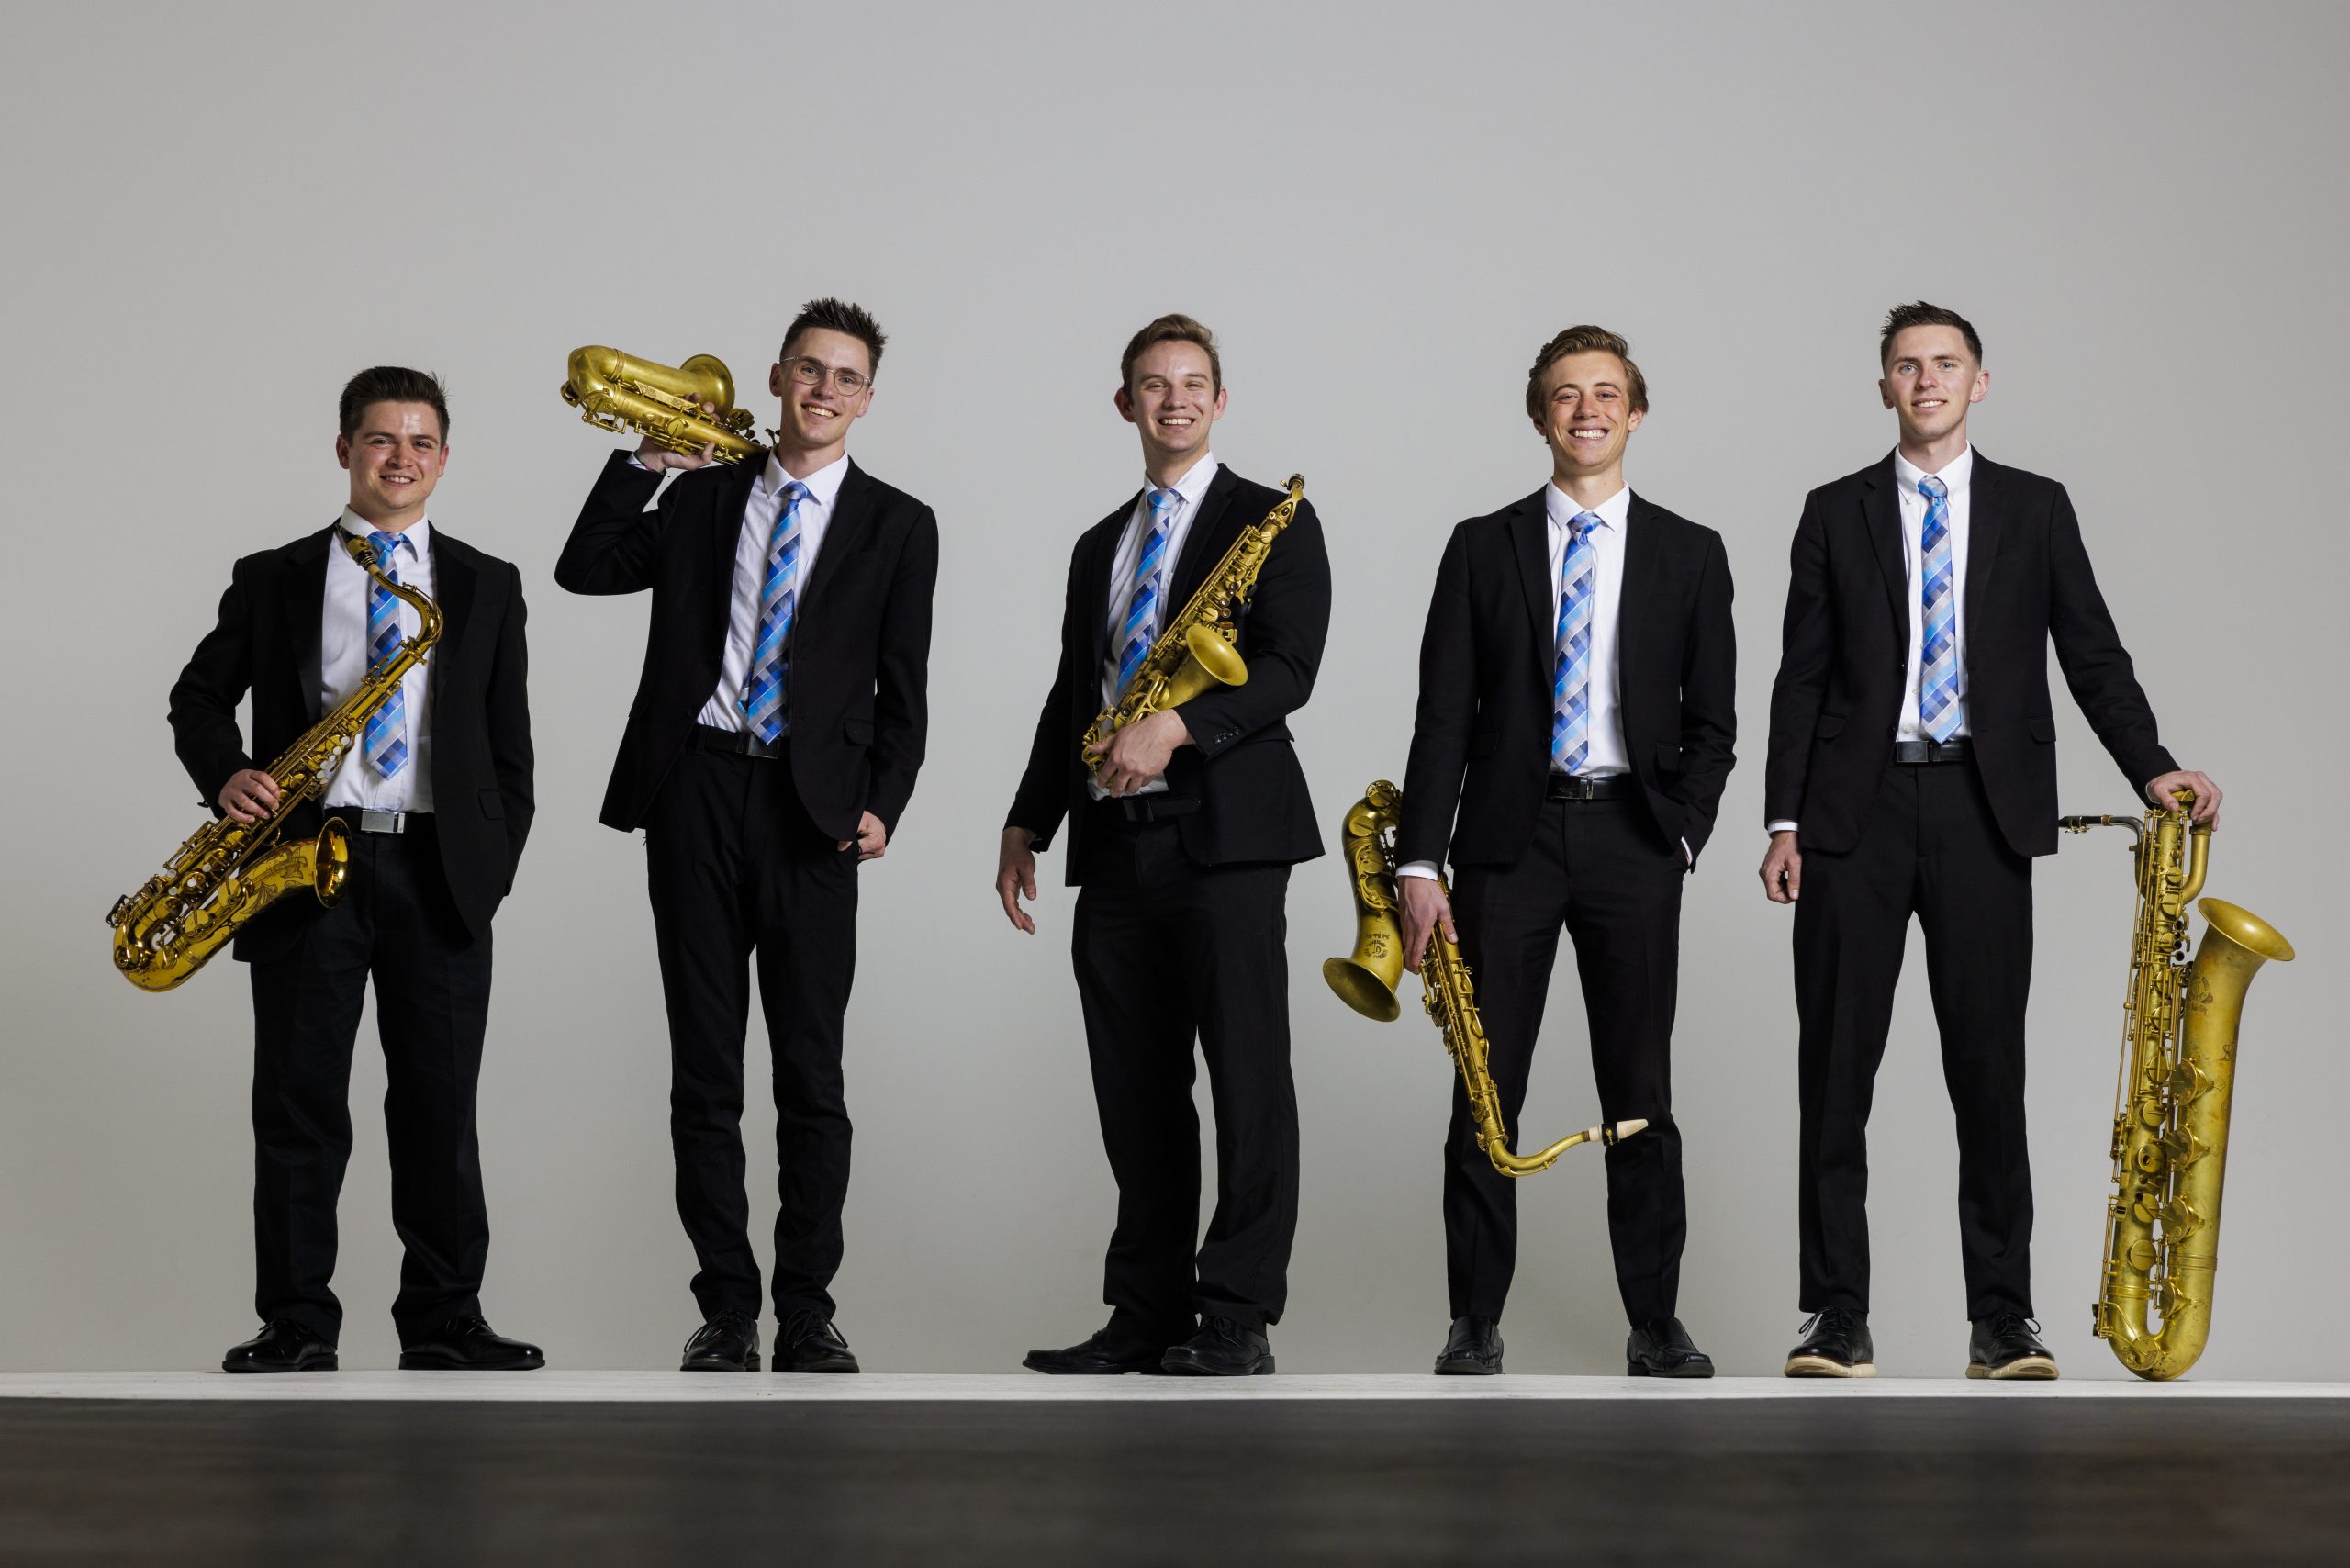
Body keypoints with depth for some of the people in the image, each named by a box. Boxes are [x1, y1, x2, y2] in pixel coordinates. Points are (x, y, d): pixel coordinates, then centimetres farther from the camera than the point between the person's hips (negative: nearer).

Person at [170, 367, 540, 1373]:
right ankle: (297, 1327, 7)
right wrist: (227, 775, -7)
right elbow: (198, 695, 13)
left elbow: (509, 744, 11)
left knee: (440, 1107, 3)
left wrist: (496, 866, 1)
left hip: (439, 873, 1)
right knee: (298, 1107, 0)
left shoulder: (488, 587, 13)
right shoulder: (272, 579, 11)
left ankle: (444, 1321, 11)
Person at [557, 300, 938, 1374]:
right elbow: (585, 569, 6)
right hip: (696, 791, 2)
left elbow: (902, 687, 5)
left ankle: (806, 1307, 8)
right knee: (704, 1070, 3)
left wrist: (883, 801, -8)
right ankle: (726, 1305, 10)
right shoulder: (702, 497, 14)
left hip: (811, 806, -1)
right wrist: (644, 463, 0)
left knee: (811, 1072, 0)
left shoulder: (897, 526, 8)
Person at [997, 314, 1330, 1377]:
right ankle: (1147, 1314, 13)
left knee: (1247, 1078, -6)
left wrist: (1176, 725, -22)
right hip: (1114, 845, 6)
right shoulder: (1098, 547, 21)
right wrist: (1027, 823, 16)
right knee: (1136, 1091, 7)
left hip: (1225, 834, -6)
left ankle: (1239, 1318, -2)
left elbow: (1289, 668, -10)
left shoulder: (1273, 521, 2)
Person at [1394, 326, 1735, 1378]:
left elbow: (1710, 719, 9)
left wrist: (1681, 830, -7)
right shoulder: (1483, 548, 7)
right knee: (1485, 1087, 1)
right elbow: (1443, 716, 2)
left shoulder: (1689, 554, 8)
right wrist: (1420, 865, -5)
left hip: (1632, 838, 0)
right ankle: (1475, 1325, 8)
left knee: (1641, 1090, 3)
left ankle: (1655, 1324, 10)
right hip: (1508, 837, 0)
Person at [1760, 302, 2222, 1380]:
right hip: (1858, 808, 0)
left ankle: (2002, 1319, 6)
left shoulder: (2036, 509, 10)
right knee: (1836, 1068, 0)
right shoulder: (1835, 513, 10)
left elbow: (2093, 653, 8)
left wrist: (2152, 768, -7)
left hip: (1984, 810, 0)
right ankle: (1838, 1318, 5)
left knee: (1989, 1067, 0)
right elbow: (1802, 676, 7)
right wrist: (1784, 821, -1)